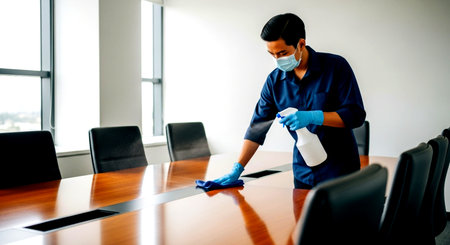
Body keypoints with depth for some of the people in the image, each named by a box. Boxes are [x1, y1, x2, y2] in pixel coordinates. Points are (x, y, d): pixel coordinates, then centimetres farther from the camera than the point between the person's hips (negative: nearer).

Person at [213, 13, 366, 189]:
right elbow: (257, 126, 2)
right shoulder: (275, 80, -1)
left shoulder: (336, 66, -11)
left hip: (340, 170, -3)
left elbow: (356, 115, -14)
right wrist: (237, 169, -3)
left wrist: (313, 117, -27)